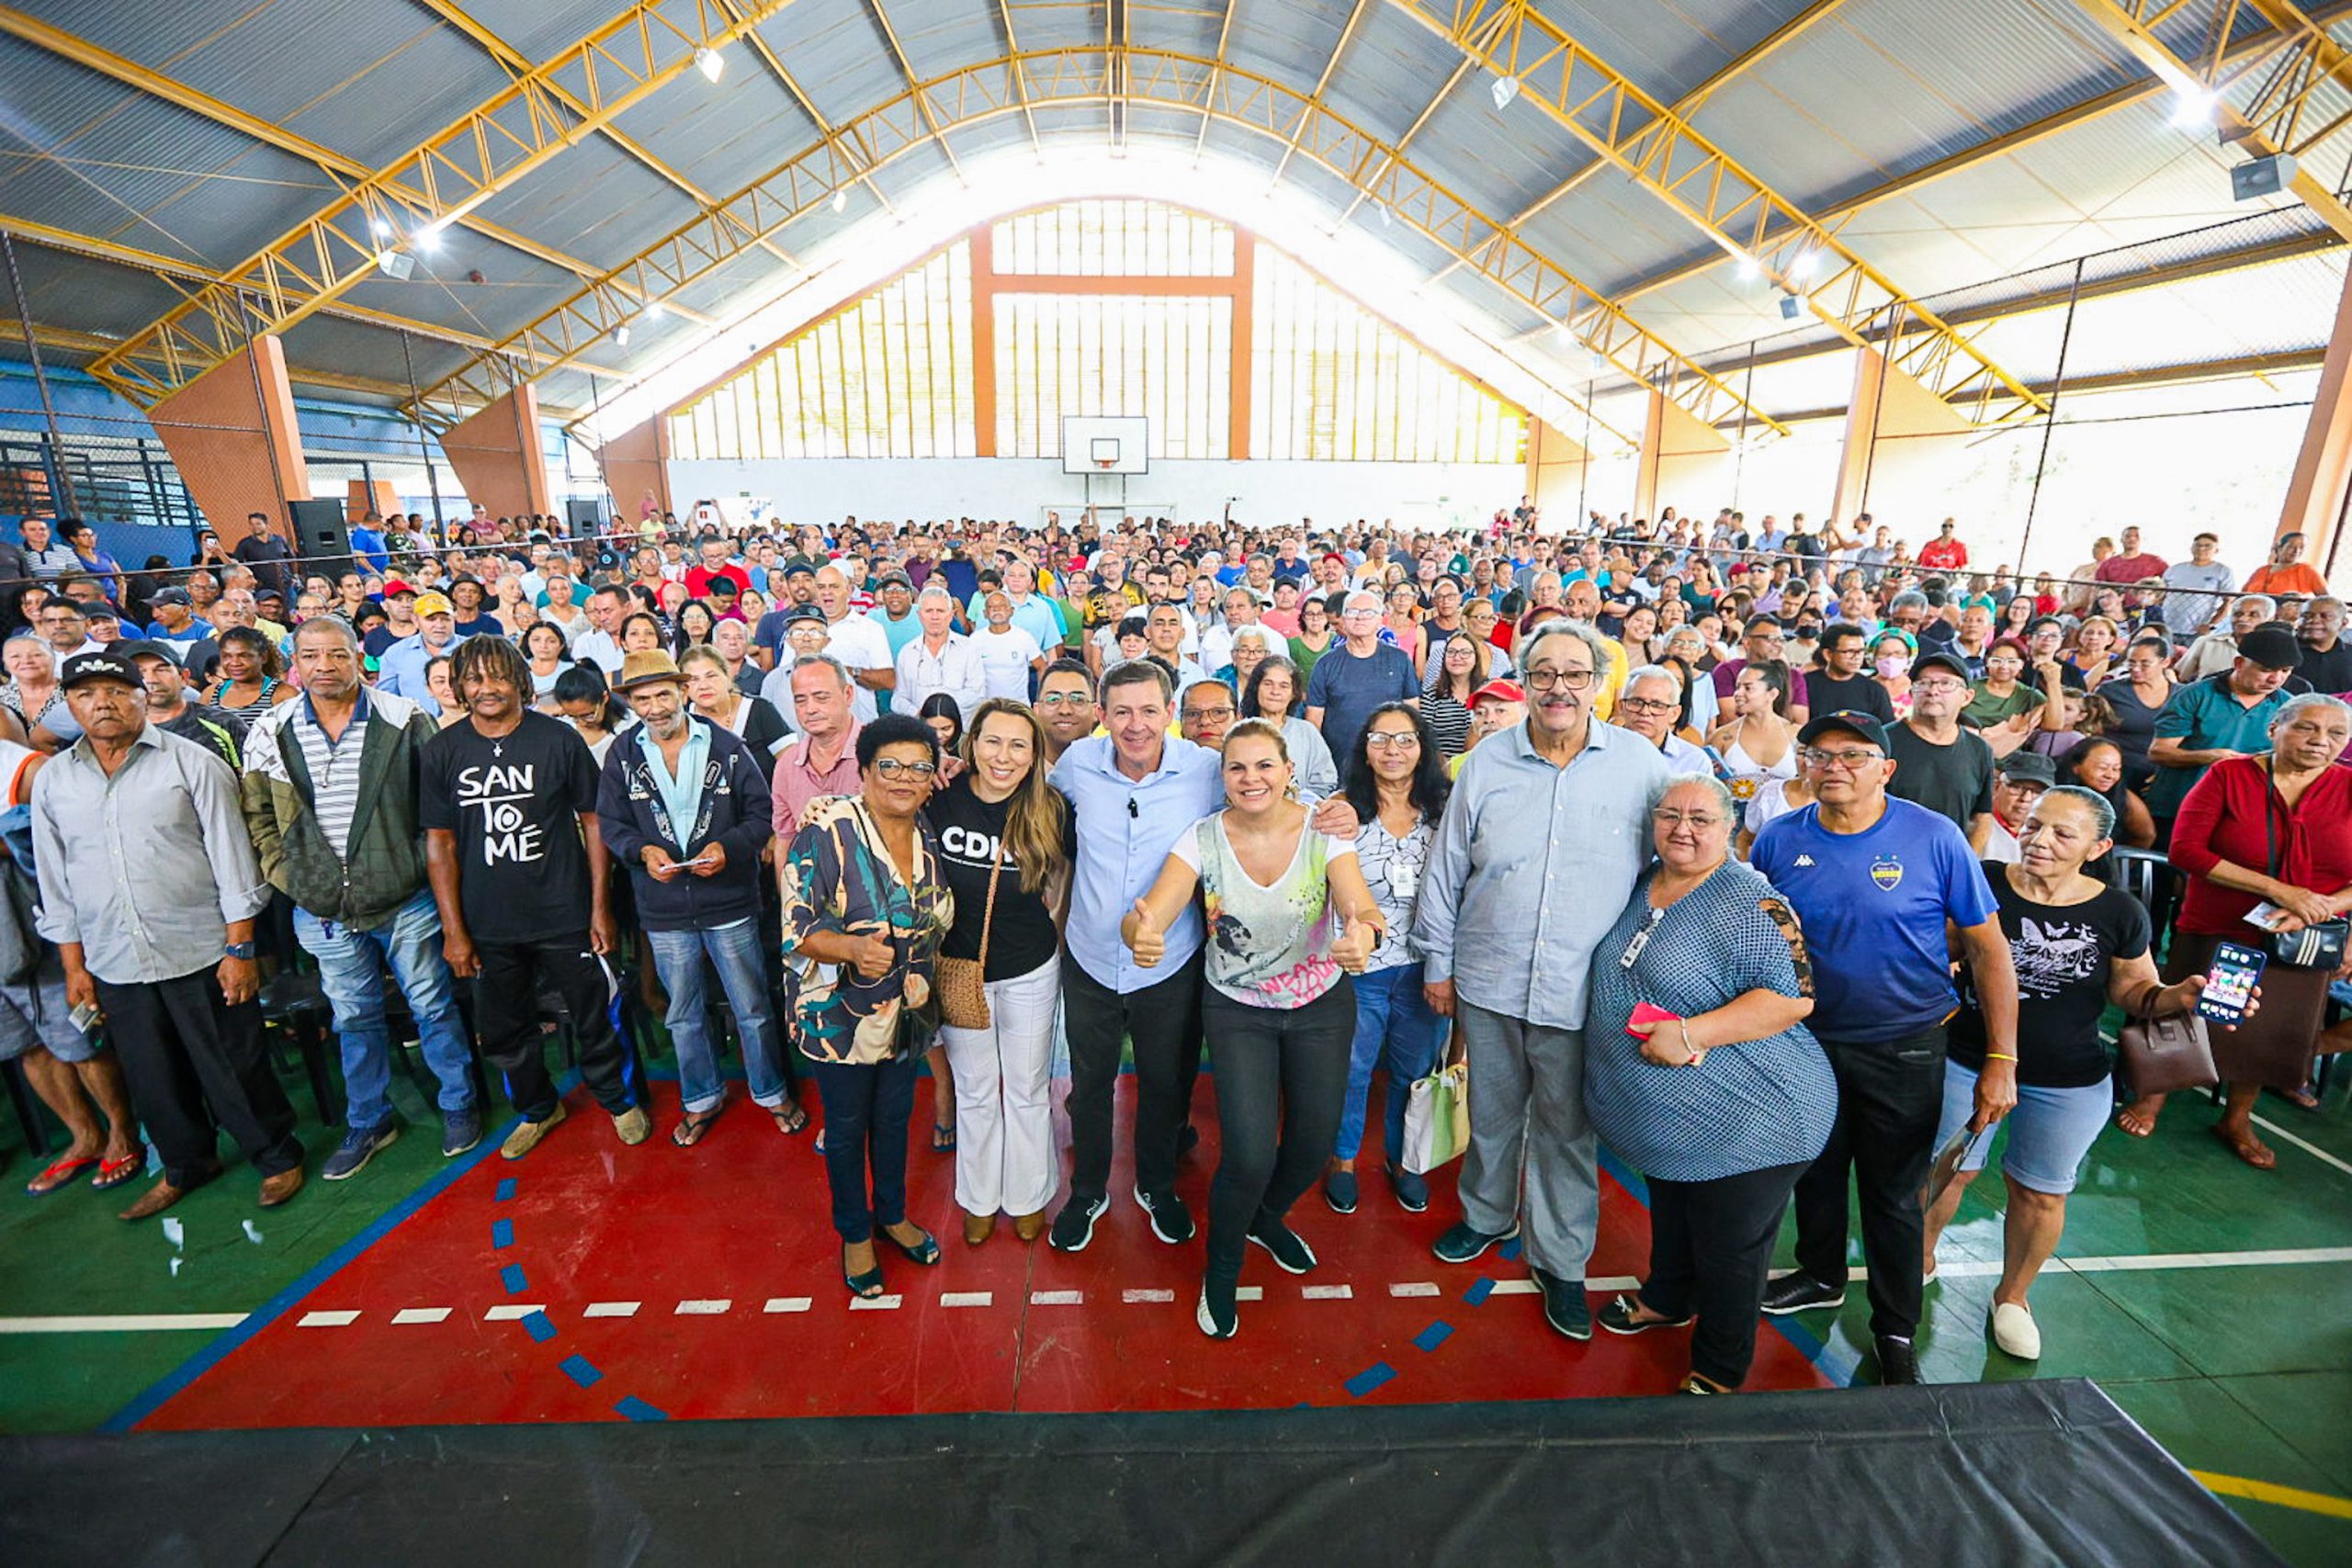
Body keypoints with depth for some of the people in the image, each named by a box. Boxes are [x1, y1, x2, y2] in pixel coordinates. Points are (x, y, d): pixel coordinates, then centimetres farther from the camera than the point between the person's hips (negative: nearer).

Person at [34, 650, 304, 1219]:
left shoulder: (192, 763, -5)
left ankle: (278, 1157, 22)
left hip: (201, 954, -4)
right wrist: (74, 966, 10)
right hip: (114, 965, 4)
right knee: (152, 1080, 16)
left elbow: (232, 859, -7)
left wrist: (239, 948, -10)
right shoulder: (52, 781, 7)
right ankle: (186, 1165, 36)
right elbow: (55, 880, 13)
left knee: (232, 1070, 4)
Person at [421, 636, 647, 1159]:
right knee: (504, 1030, 17)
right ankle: (537, 1108, 41)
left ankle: (618, 1099, 33)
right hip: (487, 924, 3)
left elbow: (593, 822, -4)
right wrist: (453, 930, -2)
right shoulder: (441, 752, -2)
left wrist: (600, 908, -6)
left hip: (565, 916, -2)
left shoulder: (558, 739, -8)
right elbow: (439, 843, 1)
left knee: (594, 1018, 9)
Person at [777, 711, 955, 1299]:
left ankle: (892, 1214, 45)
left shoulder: (930, 836, -2)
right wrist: (854, 948, -38)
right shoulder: (826, 832, -20)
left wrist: (919, 978, 9)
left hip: (906, 1012, 5)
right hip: (841, 1013, -5)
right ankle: (855, 1235, 37)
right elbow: (795, 927, -22)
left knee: (895, 1116, 21)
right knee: (847, 1126, 14)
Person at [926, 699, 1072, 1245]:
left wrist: (1053, 925, 2)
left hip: (1030, 973, 0)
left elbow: (1063, 871, 5)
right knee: (975, 1091, 19)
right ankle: (979, 1199, 41)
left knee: (1028, 1090, 16)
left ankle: (1028, 1196, 40)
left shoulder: (1051, 810, -16)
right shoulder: (940, 798, -16)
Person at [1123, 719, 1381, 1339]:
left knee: (1314, 1143, 11)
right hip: (1236, 1012, -1)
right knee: (1250, 1155, -9)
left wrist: (1361, 935, -52)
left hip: (1321, 1007, 2)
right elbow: (1148, 915, -25)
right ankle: (1221, 1270, 23)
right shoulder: (1203, 839, -15)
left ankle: (1265, 1218, 47)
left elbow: (1362, 905, -28)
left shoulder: (1323, 830, -15)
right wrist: (1139, 933, -50)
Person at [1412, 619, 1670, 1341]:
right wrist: (1437, 962, 6)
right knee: (1491, 1113, 20)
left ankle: (1561, 1261, 34)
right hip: (1487, 983, 2)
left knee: (1567, 1132, 14)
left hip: (1583, 991, -1)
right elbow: (1445, 868, 4)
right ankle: (1486, 1214, 45)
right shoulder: (1488, 762, -2)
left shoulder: (1640, 763, -5)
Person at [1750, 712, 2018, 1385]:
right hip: (1807, 1038, 3)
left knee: (1893, 1193, 12)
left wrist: (2001, 1059, -12)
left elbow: (1988, 947, -10)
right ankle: (1821, 1275, 47)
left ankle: (1896, 1329, 35)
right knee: (1815, 1171, 21)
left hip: (1904, 1049, -2)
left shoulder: (1934, 837, -14)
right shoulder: (1778, 840, -8)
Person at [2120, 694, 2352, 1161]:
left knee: (2273, 1034, 15)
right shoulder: (2229, 775, -10)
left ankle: (2237, 1120, 38)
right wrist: (2277, 890, -22)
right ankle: (2152, 1097, 33)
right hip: (2216, 931, -3)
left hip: (2300, 945, 3)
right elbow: (2186, 849, -17)